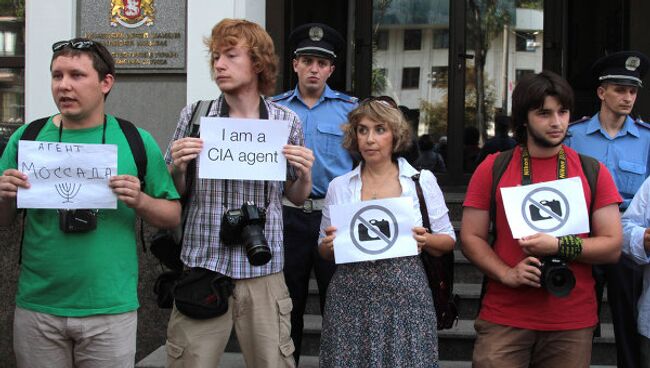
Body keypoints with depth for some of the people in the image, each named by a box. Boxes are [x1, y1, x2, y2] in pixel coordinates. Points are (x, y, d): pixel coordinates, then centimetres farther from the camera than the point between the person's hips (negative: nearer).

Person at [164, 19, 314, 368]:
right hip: (202, 267, 0)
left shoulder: (287, 121, 2)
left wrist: (305, 174, -8)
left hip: (263, 271, 1)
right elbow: (172, 193, 8)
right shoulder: (194, 115, 0)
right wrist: (178, 166, -12)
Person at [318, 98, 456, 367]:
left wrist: (426, 240, -11)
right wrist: (330, 245, -6)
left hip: (405, 293, -1)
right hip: (350, 297, 1)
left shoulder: (423, 180, 4)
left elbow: (448, 240, 10)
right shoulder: (338, 186, 8)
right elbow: (324, 252, 16)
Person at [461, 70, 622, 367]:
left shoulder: (594, 172, 4)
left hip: (573, 324, 1)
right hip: (503, 320, -1)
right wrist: (507, 274, -14)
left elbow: (613, 246, 1)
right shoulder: (493, 168, 3)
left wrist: (560, 246, -15)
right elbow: (471, 237, 2)